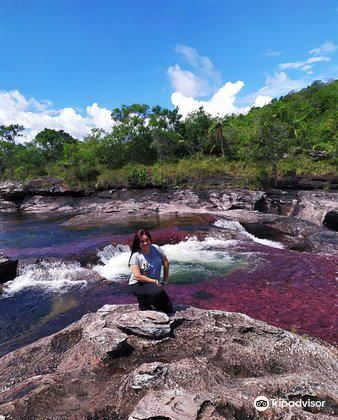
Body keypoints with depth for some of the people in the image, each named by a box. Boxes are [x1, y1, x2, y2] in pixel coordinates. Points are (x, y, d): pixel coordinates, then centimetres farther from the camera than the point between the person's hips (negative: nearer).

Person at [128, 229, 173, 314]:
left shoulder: (156, 249, -8)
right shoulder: (135, 256, -16)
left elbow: (166, 264, 3)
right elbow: (138, 276, -20)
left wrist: (164, 281, 2)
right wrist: (155, 281, -19)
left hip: (155, 284, 5)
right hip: (137, 285, -5)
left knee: (168, 309, 4)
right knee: (159, 291, -34)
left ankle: (147, 298, 25)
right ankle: (142, 302, -3)